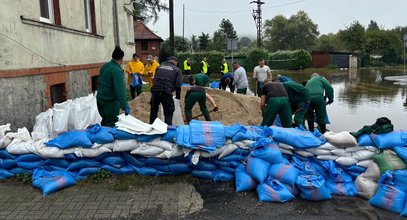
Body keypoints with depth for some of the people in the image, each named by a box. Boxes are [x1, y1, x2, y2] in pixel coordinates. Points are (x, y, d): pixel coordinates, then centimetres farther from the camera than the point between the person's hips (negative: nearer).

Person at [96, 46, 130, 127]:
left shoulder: (104, 66, 7)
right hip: (111, 102, -8)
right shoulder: (117, 70, -19)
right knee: (111, 124, -1)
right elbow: (120, 90, -25)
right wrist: (125, 106, -26)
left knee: (105, 121, 22)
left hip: (100, 99, 8)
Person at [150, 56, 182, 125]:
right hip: (166, 93, -4)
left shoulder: (159, 67, 20)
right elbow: (178, 85, 0)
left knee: (153, 110, 21)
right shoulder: (177, 70, 7)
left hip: (155, 92, 4)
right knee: (168, 113, 7)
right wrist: (178, 96, 10)